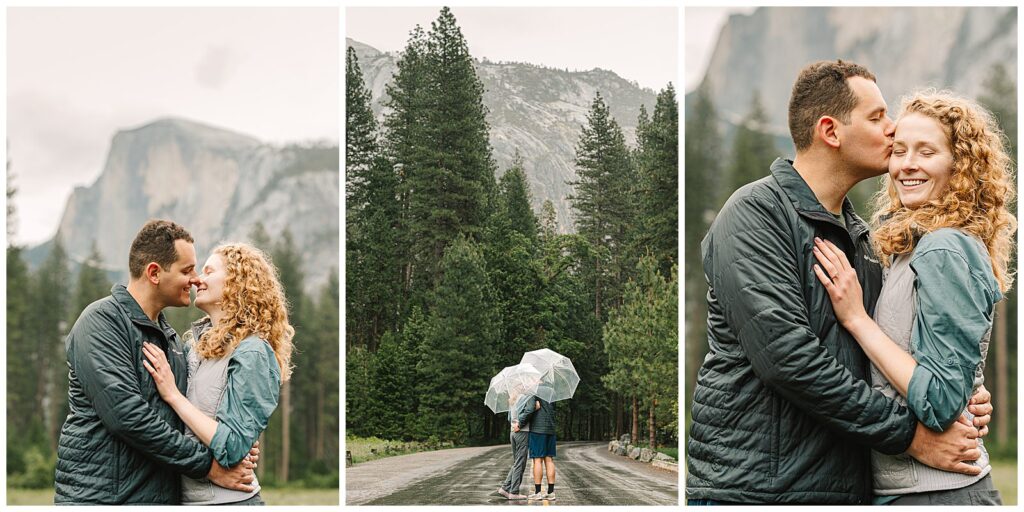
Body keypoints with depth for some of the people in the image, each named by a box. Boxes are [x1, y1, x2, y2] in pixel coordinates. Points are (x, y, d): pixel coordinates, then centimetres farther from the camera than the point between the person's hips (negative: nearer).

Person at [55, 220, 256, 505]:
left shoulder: (170, 338, 15)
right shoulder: (102, 321, -11)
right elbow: (126, 415, -21)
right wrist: (207, 465, -19)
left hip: (162, 496, 7)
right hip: (101, 496, -7)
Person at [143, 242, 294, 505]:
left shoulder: (251, 353, -15)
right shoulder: (200, 340, 7)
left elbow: (233, 449, -22)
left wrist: (172, 394, -19)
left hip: (226, 500, -7)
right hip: (186, 494, 7)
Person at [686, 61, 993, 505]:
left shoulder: (857, 235, 16)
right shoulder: (757, 212, -11)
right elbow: (785, 356, -21)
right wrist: (909, 433, -17)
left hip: (842, 484, 8)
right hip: (752, 484, -8)